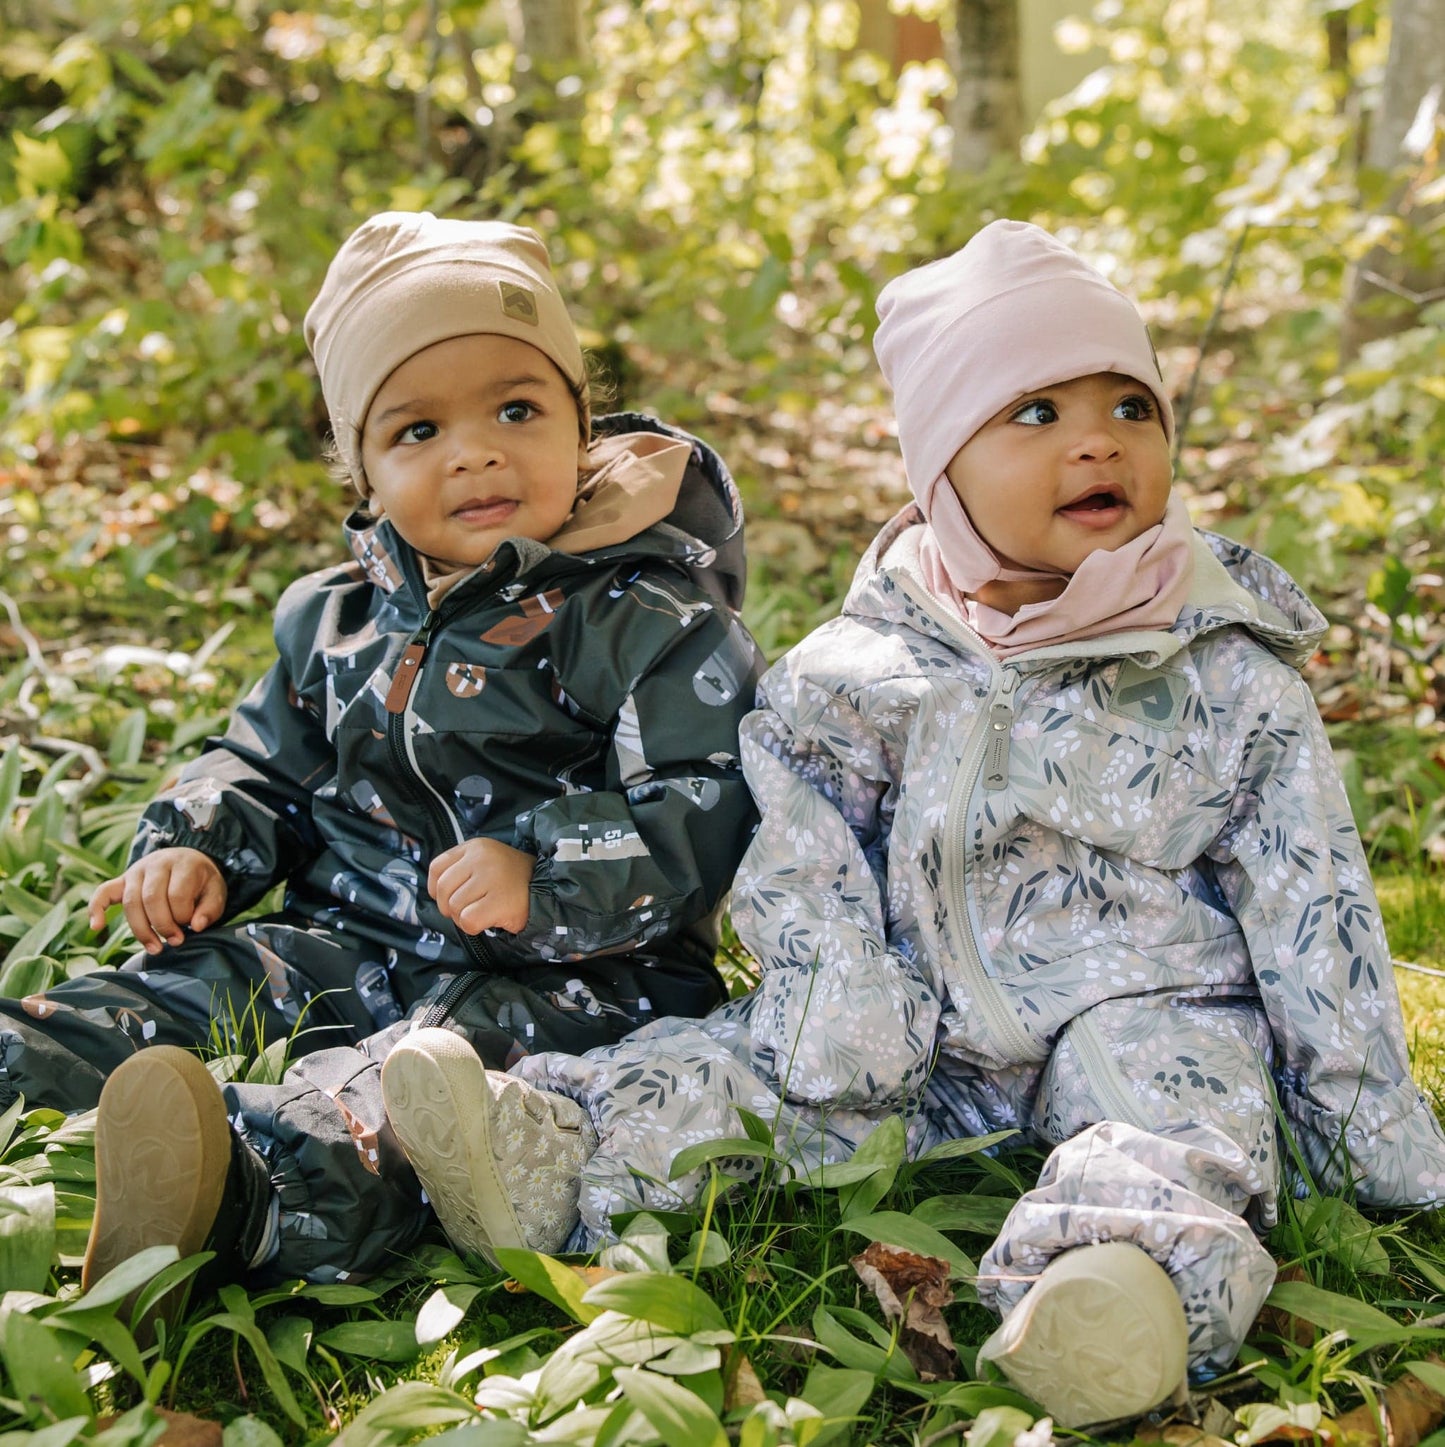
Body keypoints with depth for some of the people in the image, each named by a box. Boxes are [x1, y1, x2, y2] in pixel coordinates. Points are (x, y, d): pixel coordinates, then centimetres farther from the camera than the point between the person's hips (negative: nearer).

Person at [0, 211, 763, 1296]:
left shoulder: (651, 622, -7)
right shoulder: (337, 617, 13)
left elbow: (704, 817, -14)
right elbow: (267, 764, 25)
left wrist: (547, 880, -27)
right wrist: (196, 848, 4)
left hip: (568, 972, -7)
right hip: (353, 944, 7)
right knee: (195, 977, -13)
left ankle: (240, 1189, -62)